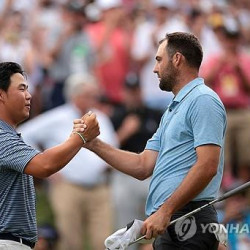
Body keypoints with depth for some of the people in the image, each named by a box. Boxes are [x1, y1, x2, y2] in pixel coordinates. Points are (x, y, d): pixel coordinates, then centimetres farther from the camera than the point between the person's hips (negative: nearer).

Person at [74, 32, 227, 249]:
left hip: (188, 221, -10)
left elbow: (207, 166, -19)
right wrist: (94, 144, 14)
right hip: (170, 223, 10)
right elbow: (143, 166, 21)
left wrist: (165, 211, -22)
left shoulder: (203, 100, -8)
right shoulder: (173, 110, 24)